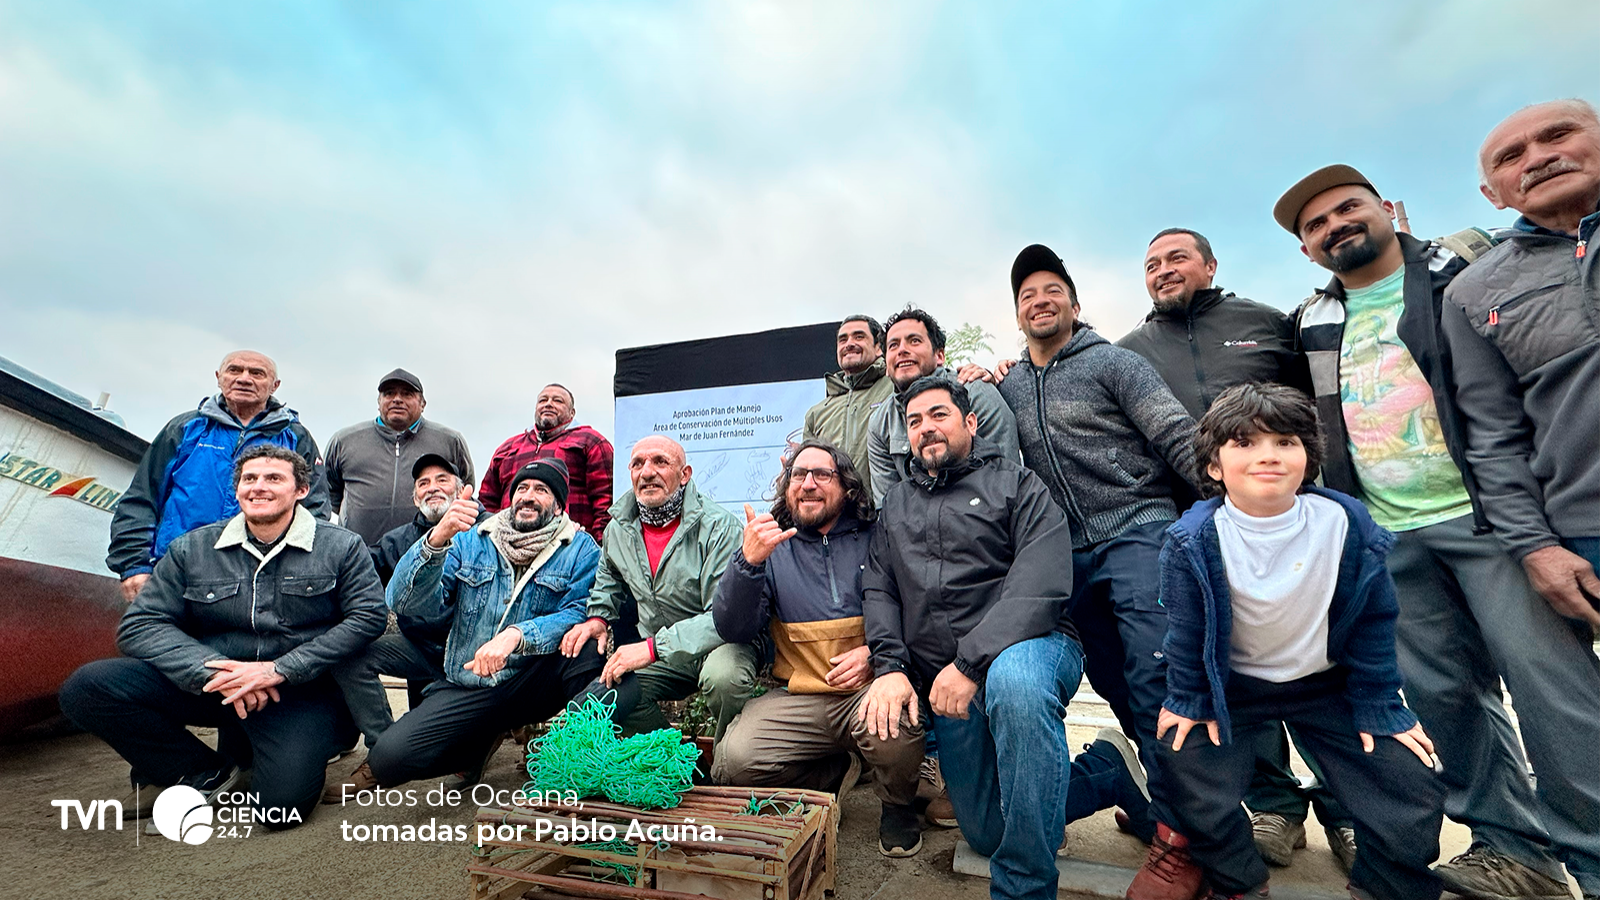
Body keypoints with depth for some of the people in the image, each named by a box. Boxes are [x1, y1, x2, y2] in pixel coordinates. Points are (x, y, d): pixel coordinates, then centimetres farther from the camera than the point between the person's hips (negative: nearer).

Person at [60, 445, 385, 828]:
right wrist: (212, 670, -17)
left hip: (299, 690, -3)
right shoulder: (191, 548, 7)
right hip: (207, 684, 4)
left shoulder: (341, 546, -3)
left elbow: (368, 617, -10)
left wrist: (281, 669, -18)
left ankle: (238, 748, 14)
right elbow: (140, 625, 1)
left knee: (282, 805, -23)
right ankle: (205, 774, 0)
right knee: (87, 688, -18)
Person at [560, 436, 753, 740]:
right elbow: (610, 580, 27)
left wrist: (653, 647, -29)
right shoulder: (619, 529, 3)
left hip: (716, 645, -6)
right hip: (658, 657, 6)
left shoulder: (718, 527, -20)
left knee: (723, 675, -38)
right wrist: (599, 617, 6)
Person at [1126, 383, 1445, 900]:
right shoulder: (1195, 539, -21)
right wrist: (1188, 700, -6)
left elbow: (1374, 624, -3)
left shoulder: (1347, 524, -16)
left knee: (1415, 801, -6)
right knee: (1195, 790, -16)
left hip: (1327, 683, 2)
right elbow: (1187, 629, -9)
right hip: (1230, 686, -2)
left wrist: (1378, 707, 0)